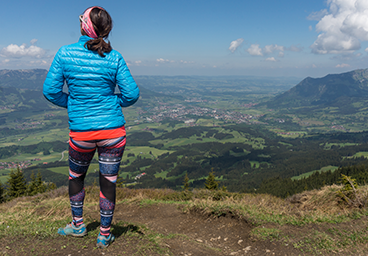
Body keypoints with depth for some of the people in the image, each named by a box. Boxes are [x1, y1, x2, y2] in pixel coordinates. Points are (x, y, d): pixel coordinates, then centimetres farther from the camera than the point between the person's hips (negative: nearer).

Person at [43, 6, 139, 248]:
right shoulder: (114, 58, -6)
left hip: (81, 133, 1)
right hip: (113, 131, 0)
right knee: (108, 182, 12)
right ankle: (104, 234, 26)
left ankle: (78, 225, 40)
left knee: (76, 176, 26)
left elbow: (51, 91, -3)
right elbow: (132, 94, -6)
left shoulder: (65, 53, -6)